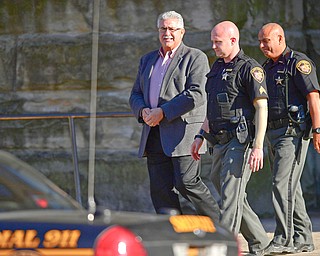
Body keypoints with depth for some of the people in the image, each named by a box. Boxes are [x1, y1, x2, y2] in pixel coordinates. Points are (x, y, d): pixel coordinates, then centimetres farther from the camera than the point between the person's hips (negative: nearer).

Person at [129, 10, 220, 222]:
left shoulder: (195, 58, 0)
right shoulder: (148, 60, 22)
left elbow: (197, 94, -12)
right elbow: (135, 95, 20)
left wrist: (163, 112, -16)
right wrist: (143, 111, -3)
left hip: (184, 131, -6)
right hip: (155, 135, 6)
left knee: (187, 182, -13)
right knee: (160, 189, 1)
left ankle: (220, 223, 2)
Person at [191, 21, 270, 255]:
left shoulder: (250, 68, -9)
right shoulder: (217, 67, 17)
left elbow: (262, 108, -14)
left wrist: (258, 146, -21)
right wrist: (200, 136, 18)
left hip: (241, 141, -9)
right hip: (221, 142, 9)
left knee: (231, 195, -13)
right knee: (230, 195, 12)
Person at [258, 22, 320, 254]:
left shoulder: (299, 63, -8)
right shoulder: (268, 67, 18)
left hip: (293, 131, -9)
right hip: (275, 133, 9)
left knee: (282, 183, -15)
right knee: (291, 187, 10)